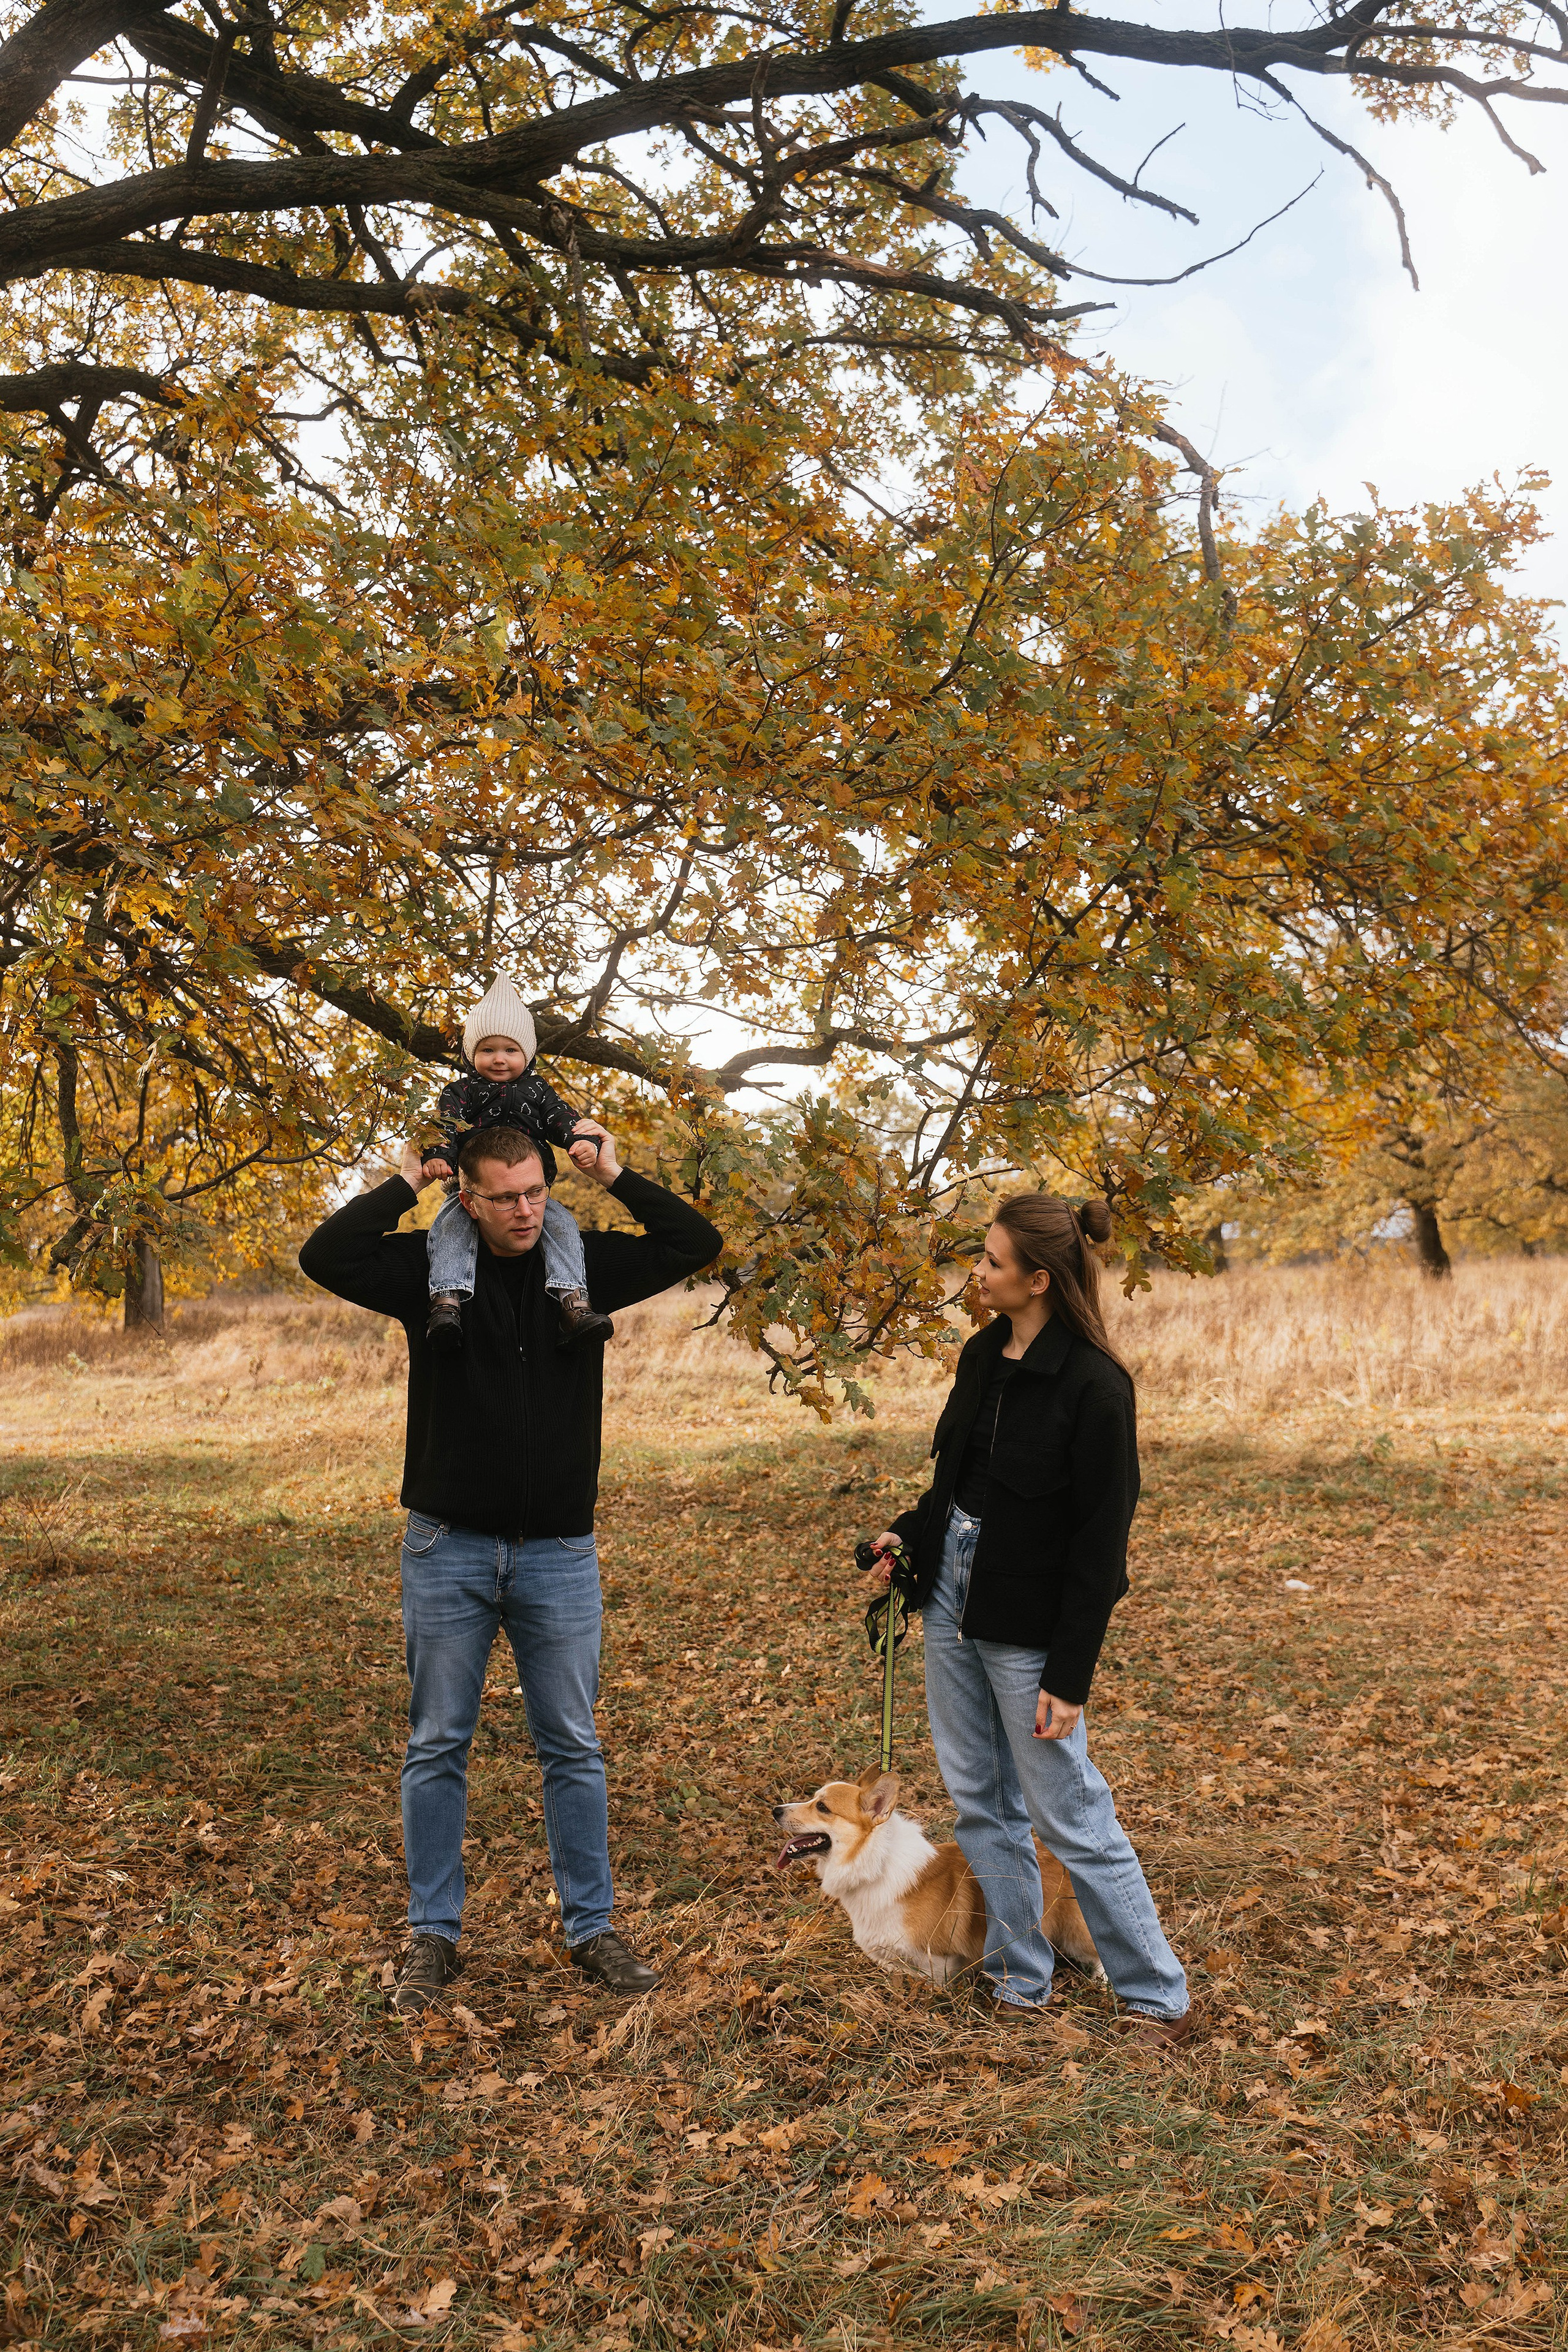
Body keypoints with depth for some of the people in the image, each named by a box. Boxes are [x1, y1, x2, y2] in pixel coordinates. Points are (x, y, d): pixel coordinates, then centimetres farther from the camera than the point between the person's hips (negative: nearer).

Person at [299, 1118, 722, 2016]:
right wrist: (405, 1184, -11)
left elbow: (698, 1243, -3)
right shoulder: (429, 1269, -4)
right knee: (437, 1748, 9)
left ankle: (591, 1927, 24)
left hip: (558, 1553, 1)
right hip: (448, 1548, -1)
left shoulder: (586, 1263, 0)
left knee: (574, 1748, 10)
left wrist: (614, 1175, -6)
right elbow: (325, 1256, -17)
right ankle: (434, 1935, 24)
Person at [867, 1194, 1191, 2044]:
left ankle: (1158, 1996, 19)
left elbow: (1101, 1538, -18)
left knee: (1070, 1816, 2)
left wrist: (1069, 1675, -17)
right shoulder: (982, 1355, 4)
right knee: (981, 1803, 16)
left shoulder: (1094, 1384, -20)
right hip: (952, 1599, 8)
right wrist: (908, 1535, 1)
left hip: (1028, 1625, -8)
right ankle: (1020, 1981, 31)